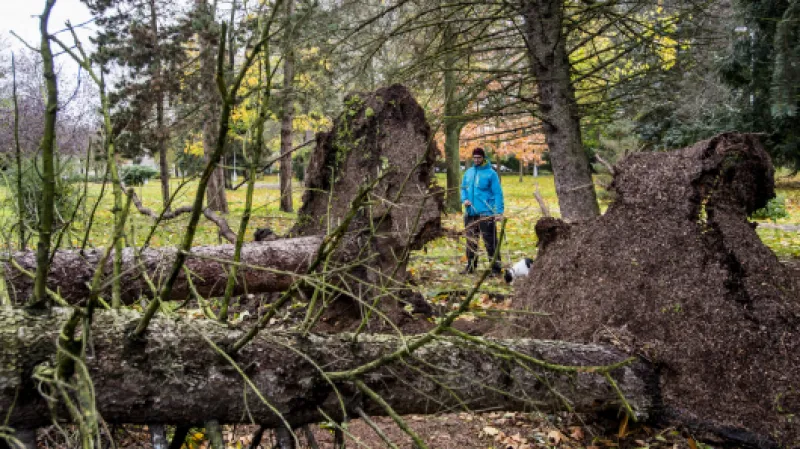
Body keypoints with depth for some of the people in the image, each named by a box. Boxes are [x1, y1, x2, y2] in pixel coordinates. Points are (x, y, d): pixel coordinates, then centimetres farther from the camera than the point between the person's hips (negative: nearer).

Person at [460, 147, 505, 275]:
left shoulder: (491, 173, -5)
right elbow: (463, 188, 20)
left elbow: (498, 193, -7)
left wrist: (499, 211, -15)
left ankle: (495, 268, -1)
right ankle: (471, 266, 27)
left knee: (490, 242, -6)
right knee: (471, 241, 15)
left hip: (486, 213, -6)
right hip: (470, 213, 6)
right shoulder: (468, 173, 12)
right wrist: (464, 199, -1)